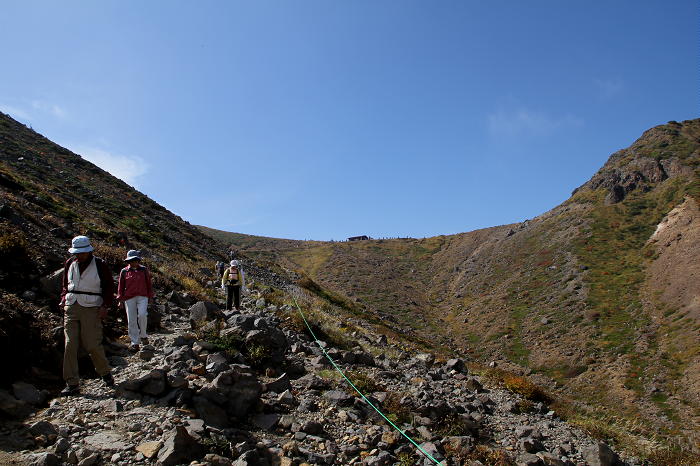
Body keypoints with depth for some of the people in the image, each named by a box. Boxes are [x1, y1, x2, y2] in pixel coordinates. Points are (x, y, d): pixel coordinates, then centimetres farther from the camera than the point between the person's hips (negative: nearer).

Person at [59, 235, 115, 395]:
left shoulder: (99, 265, -2)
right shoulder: (70, 264, 11)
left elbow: (109, 286, 2)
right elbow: (65, 284, 22)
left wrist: (105, 306, -6)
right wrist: (64, 300, 6)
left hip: (91, 308, -4)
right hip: (71, 308, 4)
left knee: (92, 345, -6)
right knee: (70, 346, 0)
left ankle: (105, 373, 18)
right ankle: (72, 384, 6)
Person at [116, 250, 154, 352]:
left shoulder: (143, 270, 8)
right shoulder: (124, 272, 7)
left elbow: (148, 283, 13)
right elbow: (121, 286, 10)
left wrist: (150, 295, 11)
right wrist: (120, 299, 7)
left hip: (142, 297, -1)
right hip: (129, 298, 1)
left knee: (142, 315, -20)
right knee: (131, 320, 1)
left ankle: (143, 335, 4)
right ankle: (135, 343, 7)